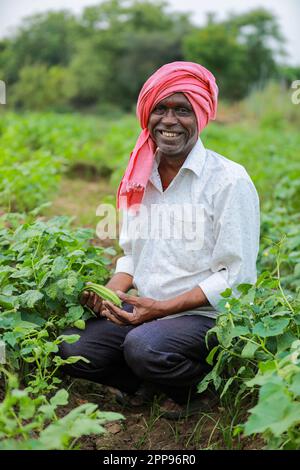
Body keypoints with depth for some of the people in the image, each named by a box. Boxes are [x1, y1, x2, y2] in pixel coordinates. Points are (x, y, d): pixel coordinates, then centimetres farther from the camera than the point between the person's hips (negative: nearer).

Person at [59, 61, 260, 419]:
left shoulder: (230, 181, -12)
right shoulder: (138, 180, 7)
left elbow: (237, 277, -14)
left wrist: (163, 307, -20)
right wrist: (109, 293, -6)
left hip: (206, 316, -5)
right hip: (143, 309, 6)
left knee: (144, 347, -34)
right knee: (70, 349, -15)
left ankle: (197, 386, 0)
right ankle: (148, 383, 11)